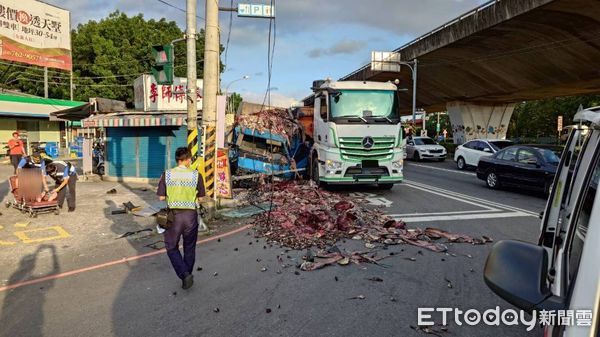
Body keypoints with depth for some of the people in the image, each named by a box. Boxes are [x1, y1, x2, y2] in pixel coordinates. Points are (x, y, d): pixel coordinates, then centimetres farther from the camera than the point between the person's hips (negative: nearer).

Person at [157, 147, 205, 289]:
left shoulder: (167, 174, -5)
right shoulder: (196, 175, -6)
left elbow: (161, 197, -3)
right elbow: (200, 198, -1)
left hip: (173, 215, 0)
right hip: (191, 215, 1)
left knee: (172, 248, 15)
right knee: (189, 249, 17)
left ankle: (184, 274, -1)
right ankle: (187, 277, 26)